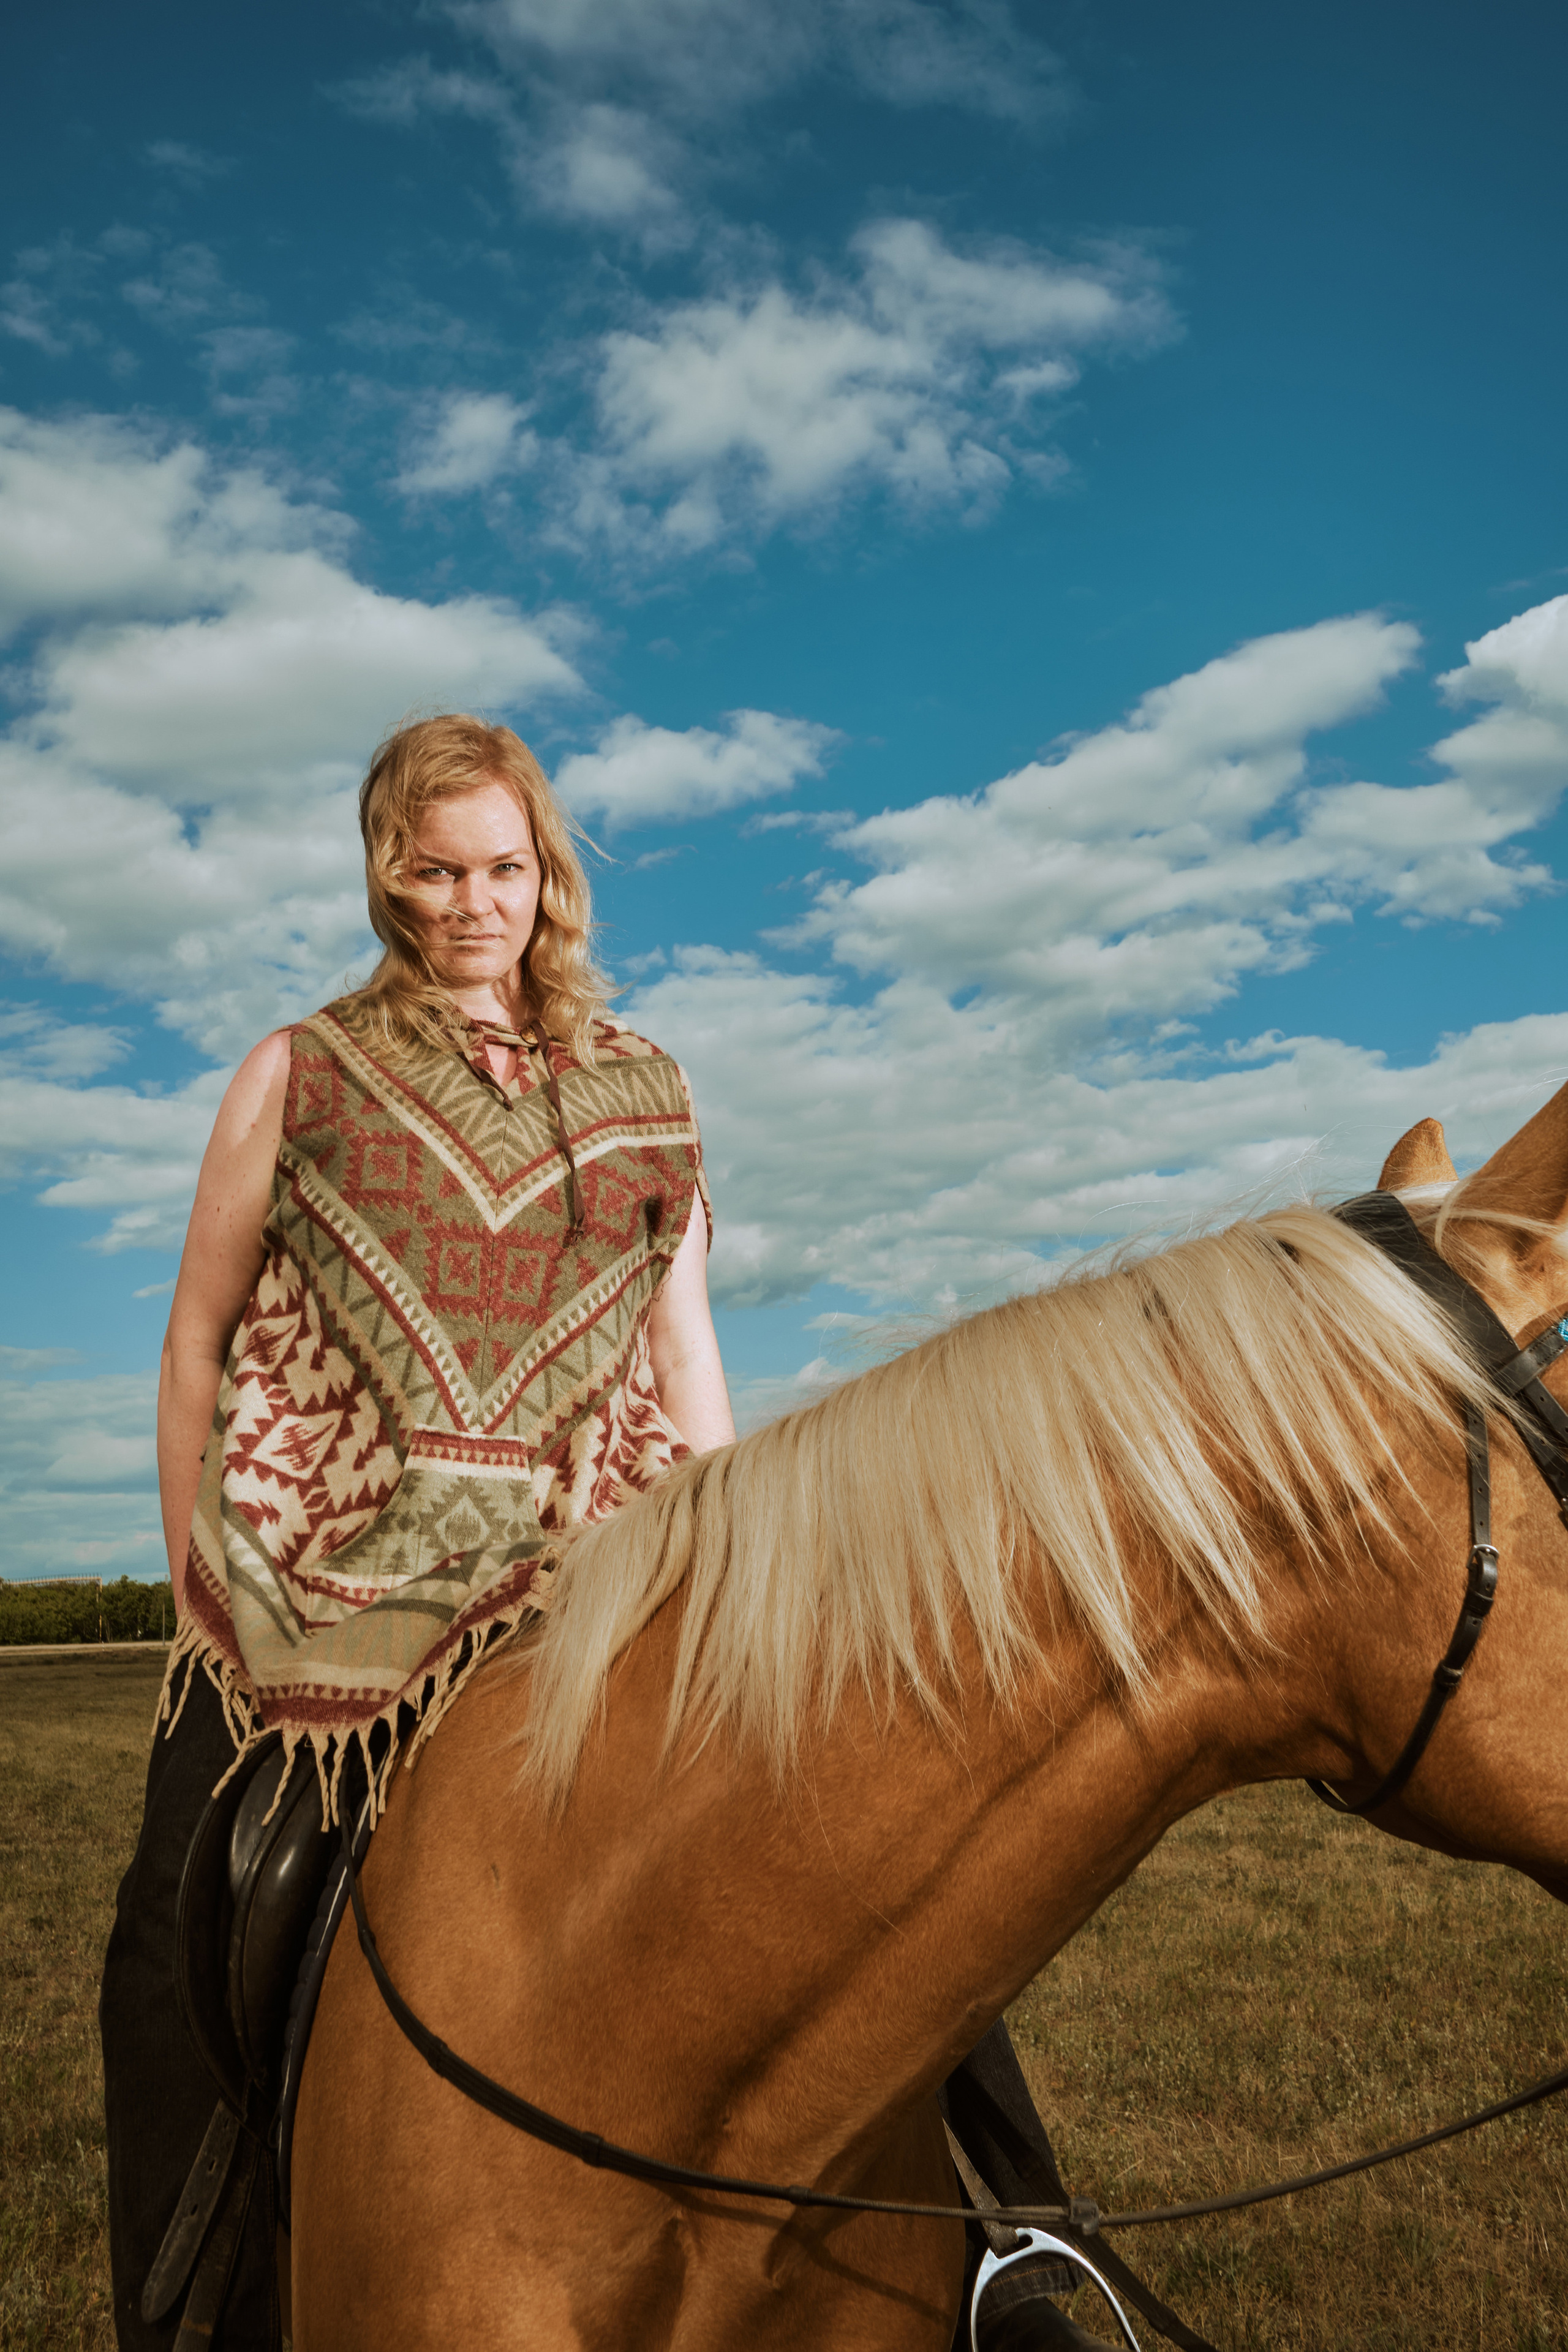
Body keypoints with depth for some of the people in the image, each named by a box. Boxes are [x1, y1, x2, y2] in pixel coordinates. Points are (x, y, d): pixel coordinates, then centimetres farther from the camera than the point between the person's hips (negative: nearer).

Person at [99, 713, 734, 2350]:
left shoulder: (645, 1093, 13)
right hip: (311, 1592, -1)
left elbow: (687, 1359, 15)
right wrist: (193, 1583, 5)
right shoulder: (301, 1073, 8)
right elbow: (198, 1336, 9)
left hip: (563, 1595, 1)